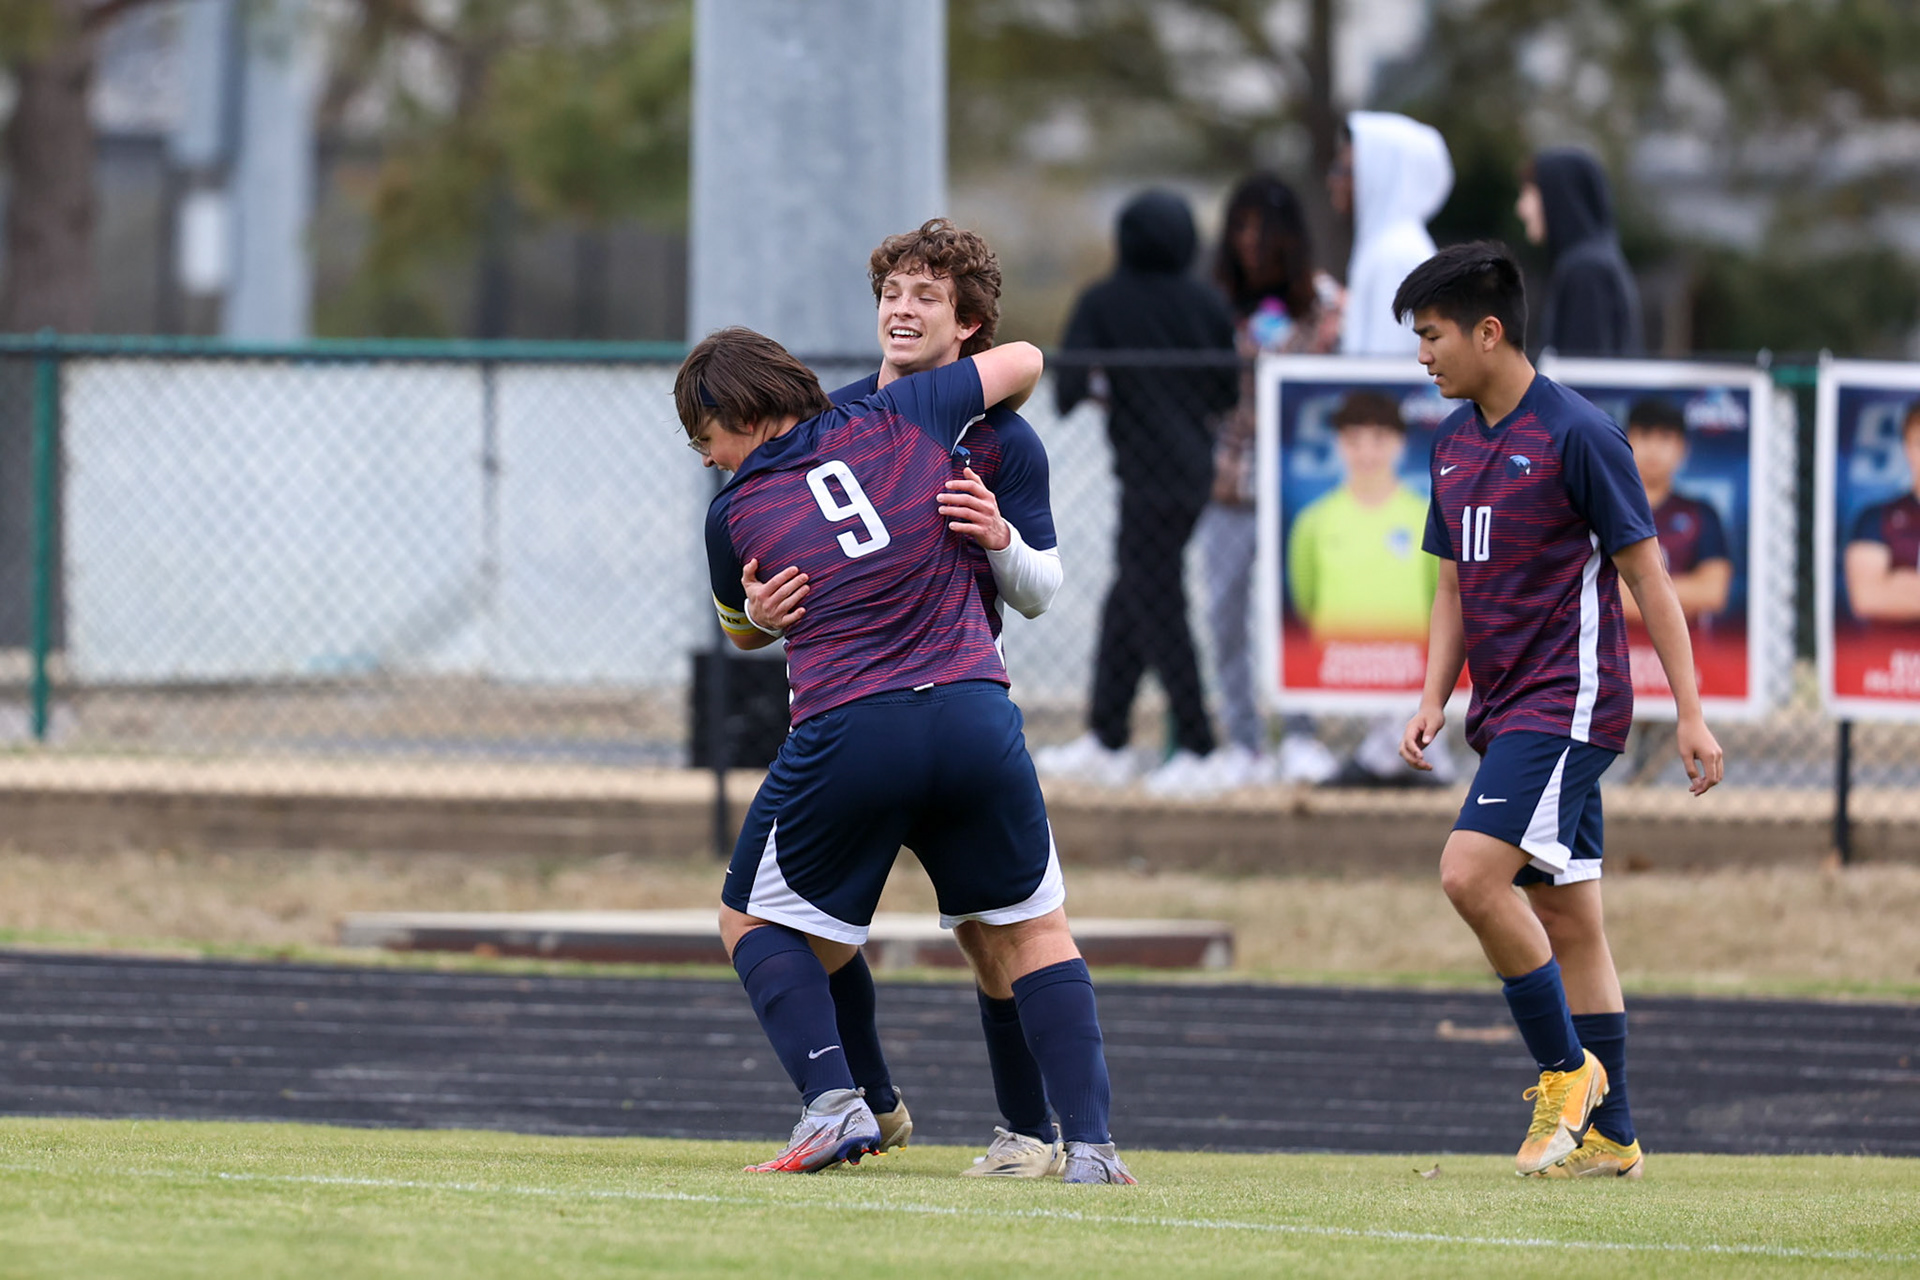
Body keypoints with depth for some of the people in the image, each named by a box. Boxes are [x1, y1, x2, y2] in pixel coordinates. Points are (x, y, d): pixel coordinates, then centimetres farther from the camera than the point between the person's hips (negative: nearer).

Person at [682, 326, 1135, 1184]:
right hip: (977, 717, 2)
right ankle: (1088, 1140, 3)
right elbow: (1021, 362, 29)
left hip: (846, 733, -2)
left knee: (753, 921, 19)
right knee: (1032, 929, 18)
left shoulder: (735, 512, 9)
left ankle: (832, 1101, -3)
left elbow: (742, 631, 30)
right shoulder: (901, 420, 11)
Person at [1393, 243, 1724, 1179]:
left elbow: (1647, 574, -9)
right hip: (1506, 709, 8)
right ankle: (1607, 1137, 12)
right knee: (1567, 921, 9)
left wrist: (1691, 715, -10)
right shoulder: (1453, 441, 12)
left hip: (1569, 703, -8)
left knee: (1471, 874, -21)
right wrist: (1432, 702, 5)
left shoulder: (1576, 435, -11)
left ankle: (1566, 1067, -7)